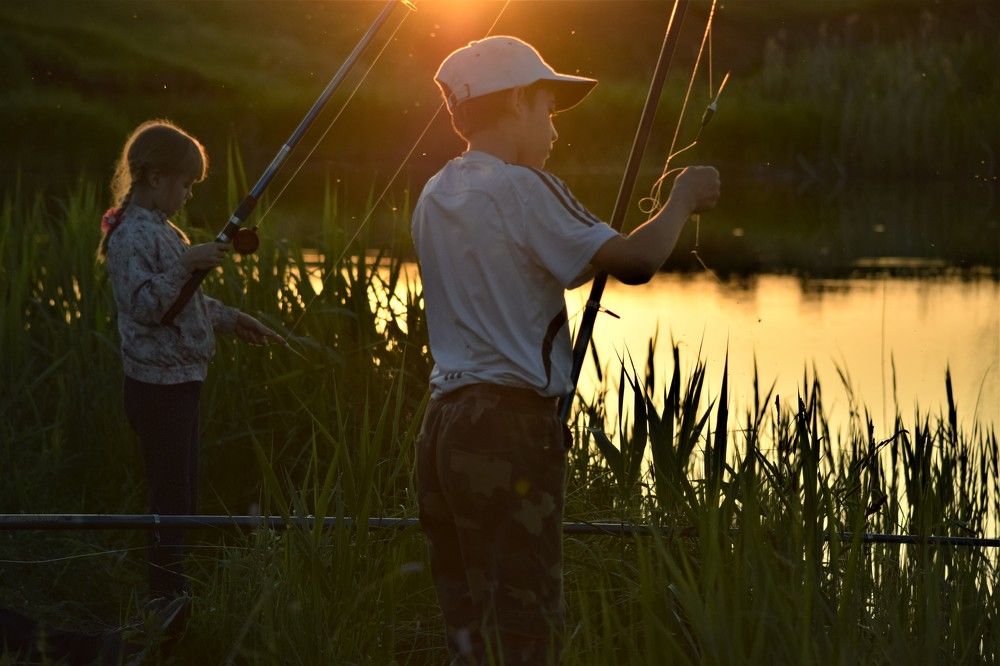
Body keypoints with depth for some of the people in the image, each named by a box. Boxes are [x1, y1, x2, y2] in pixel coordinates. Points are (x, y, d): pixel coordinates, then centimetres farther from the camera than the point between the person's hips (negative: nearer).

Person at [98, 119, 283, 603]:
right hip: (157, 386, -10)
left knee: (182, 496, 13)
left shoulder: (160, 230, 16)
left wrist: (230, 319, 24)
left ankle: (175, 598, 19)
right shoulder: (133, 234, -15)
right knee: (170, 499, -7)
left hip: (178, 382, 10)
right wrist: (185, 264, -31)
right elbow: (143, 304, -25)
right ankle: (166, 599, -2)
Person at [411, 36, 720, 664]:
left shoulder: (435, 197, 15)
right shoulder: (520, 188, -9)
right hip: (511, 429, -8)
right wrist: (684, 199, 2)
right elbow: (634, 262, -16)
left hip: (445, 422, 8)